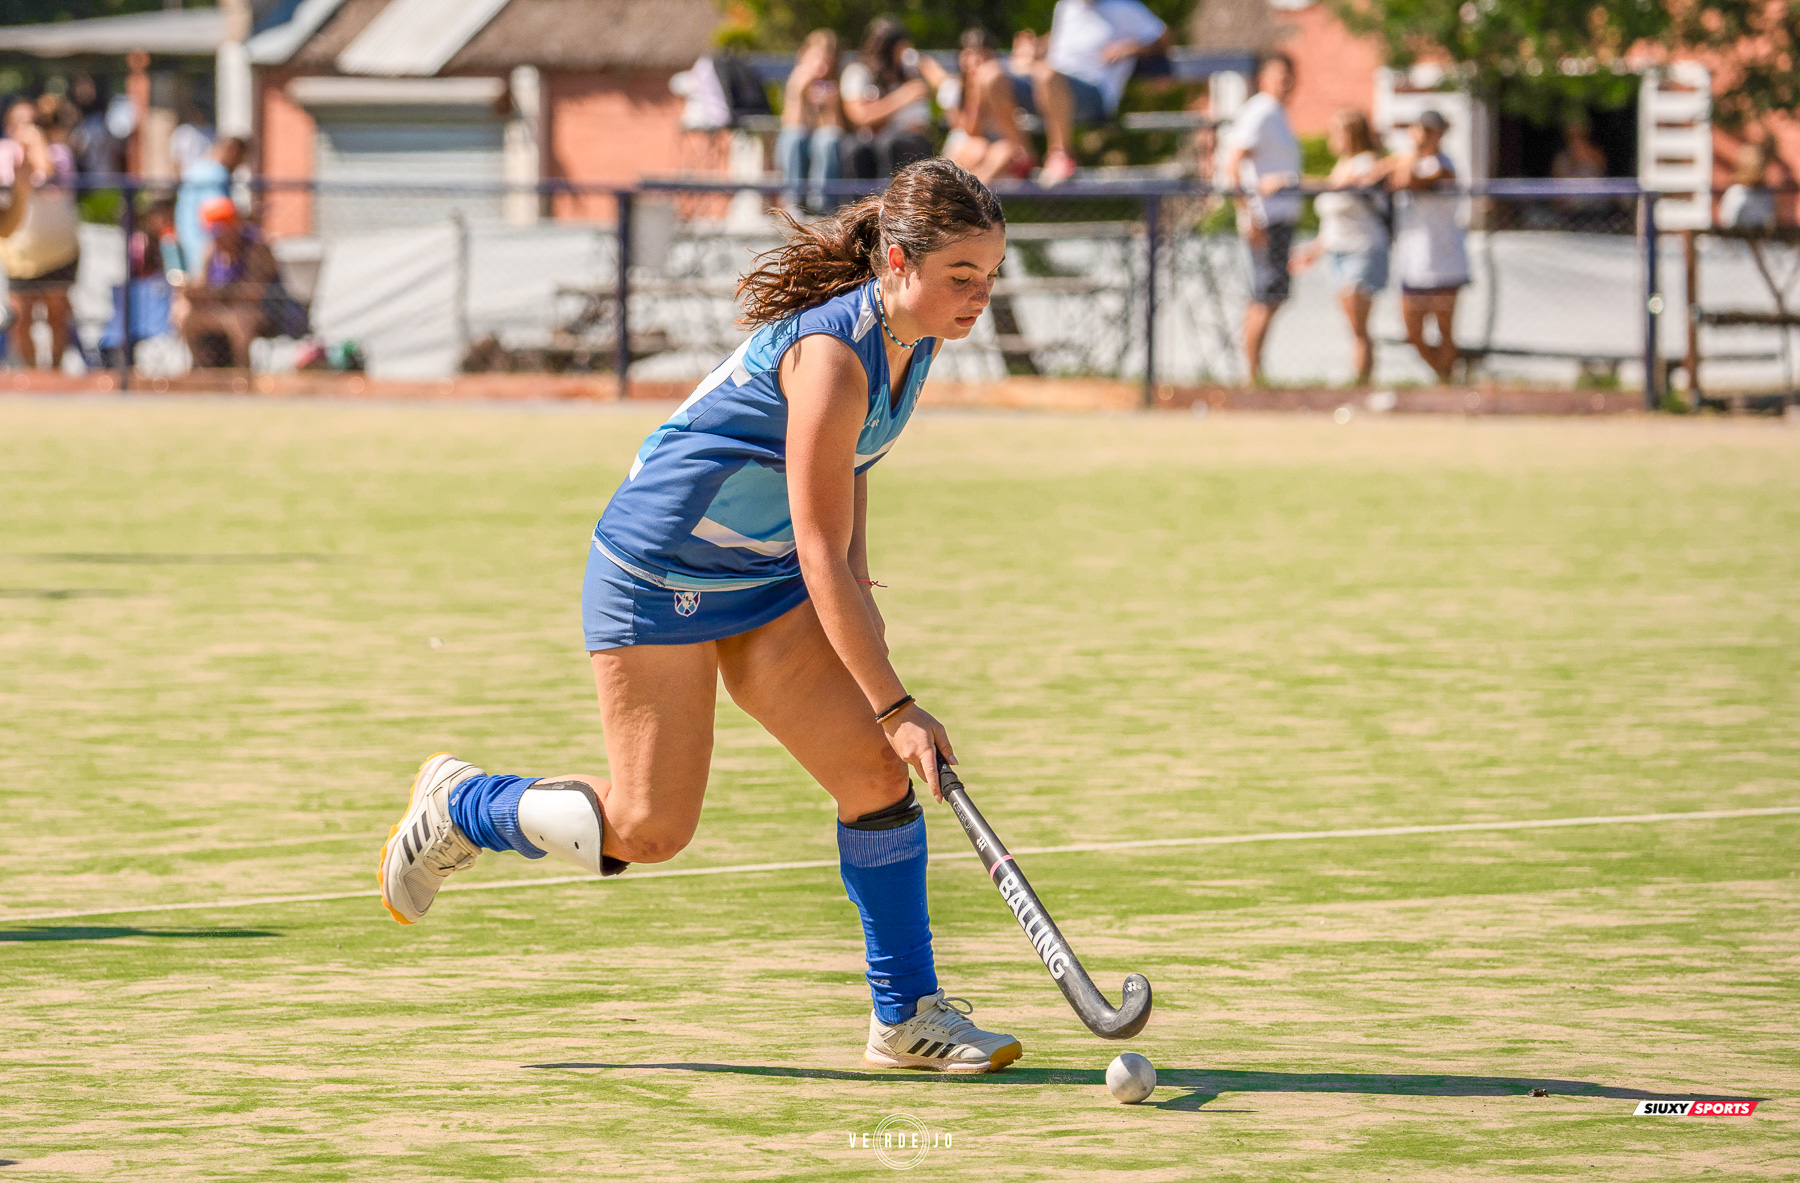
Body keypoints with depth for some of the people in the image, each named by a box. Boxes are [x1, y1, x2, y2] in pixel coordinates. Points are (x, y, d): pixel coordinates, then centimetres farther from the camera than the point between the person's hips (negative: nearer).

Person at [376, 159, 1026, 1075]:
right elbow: (821, 560, -30)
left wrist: (857, 585, 9)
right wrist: (895, 705, -30)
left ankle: (906, 1016, 4)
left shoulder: (910, 338, -4)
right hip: (659, 575, -8)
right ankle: (459, 805, 20)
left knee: (878, 776, -5)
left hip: (764, 578, 8)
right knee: (649, 830, -6)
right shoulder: (832, 353, -31)